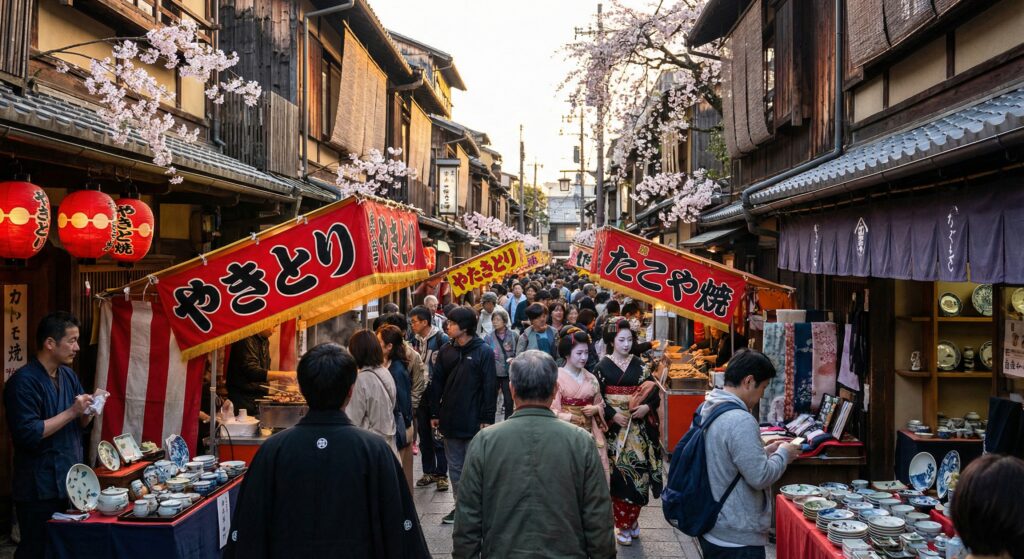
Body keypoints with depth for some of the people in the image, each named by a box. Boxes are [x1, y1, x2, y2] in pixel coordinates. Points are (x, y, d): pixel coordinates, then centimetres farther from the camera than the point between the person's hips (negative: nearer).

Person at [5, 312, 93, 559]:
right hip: (40, 488, -8)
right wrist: (71, 411, -21)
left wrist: (89, 410, -5)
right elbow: (27, 434, -23)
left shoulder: (68, 375, 10)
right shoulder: (23, 381, -16)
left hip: (69, 481, 8)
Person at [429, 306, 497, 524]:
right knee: (455, 467, 13)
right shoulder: (446, 351, 5)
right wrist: (435, 413, 7)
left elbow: (490, 387, -10)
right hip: (450, 420, 5)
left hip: (473, 422, -5)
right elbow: (437, 383, 9)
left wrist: (487, 418, -12)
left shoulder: (483, 352, -9)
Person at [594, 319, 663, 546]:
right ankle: (622, 524, 8)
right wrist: (613, 415, -14)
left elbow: (655, 393, 5)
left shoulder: (639, 365, 6)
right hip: (615, 428, -2)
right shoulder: (602, 367, -1)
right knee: (619, 474, -4)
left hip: (639, 429, 2)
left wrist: (647, 407, -14)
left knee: (638, 472, 2)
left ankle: (632, 520, 20)